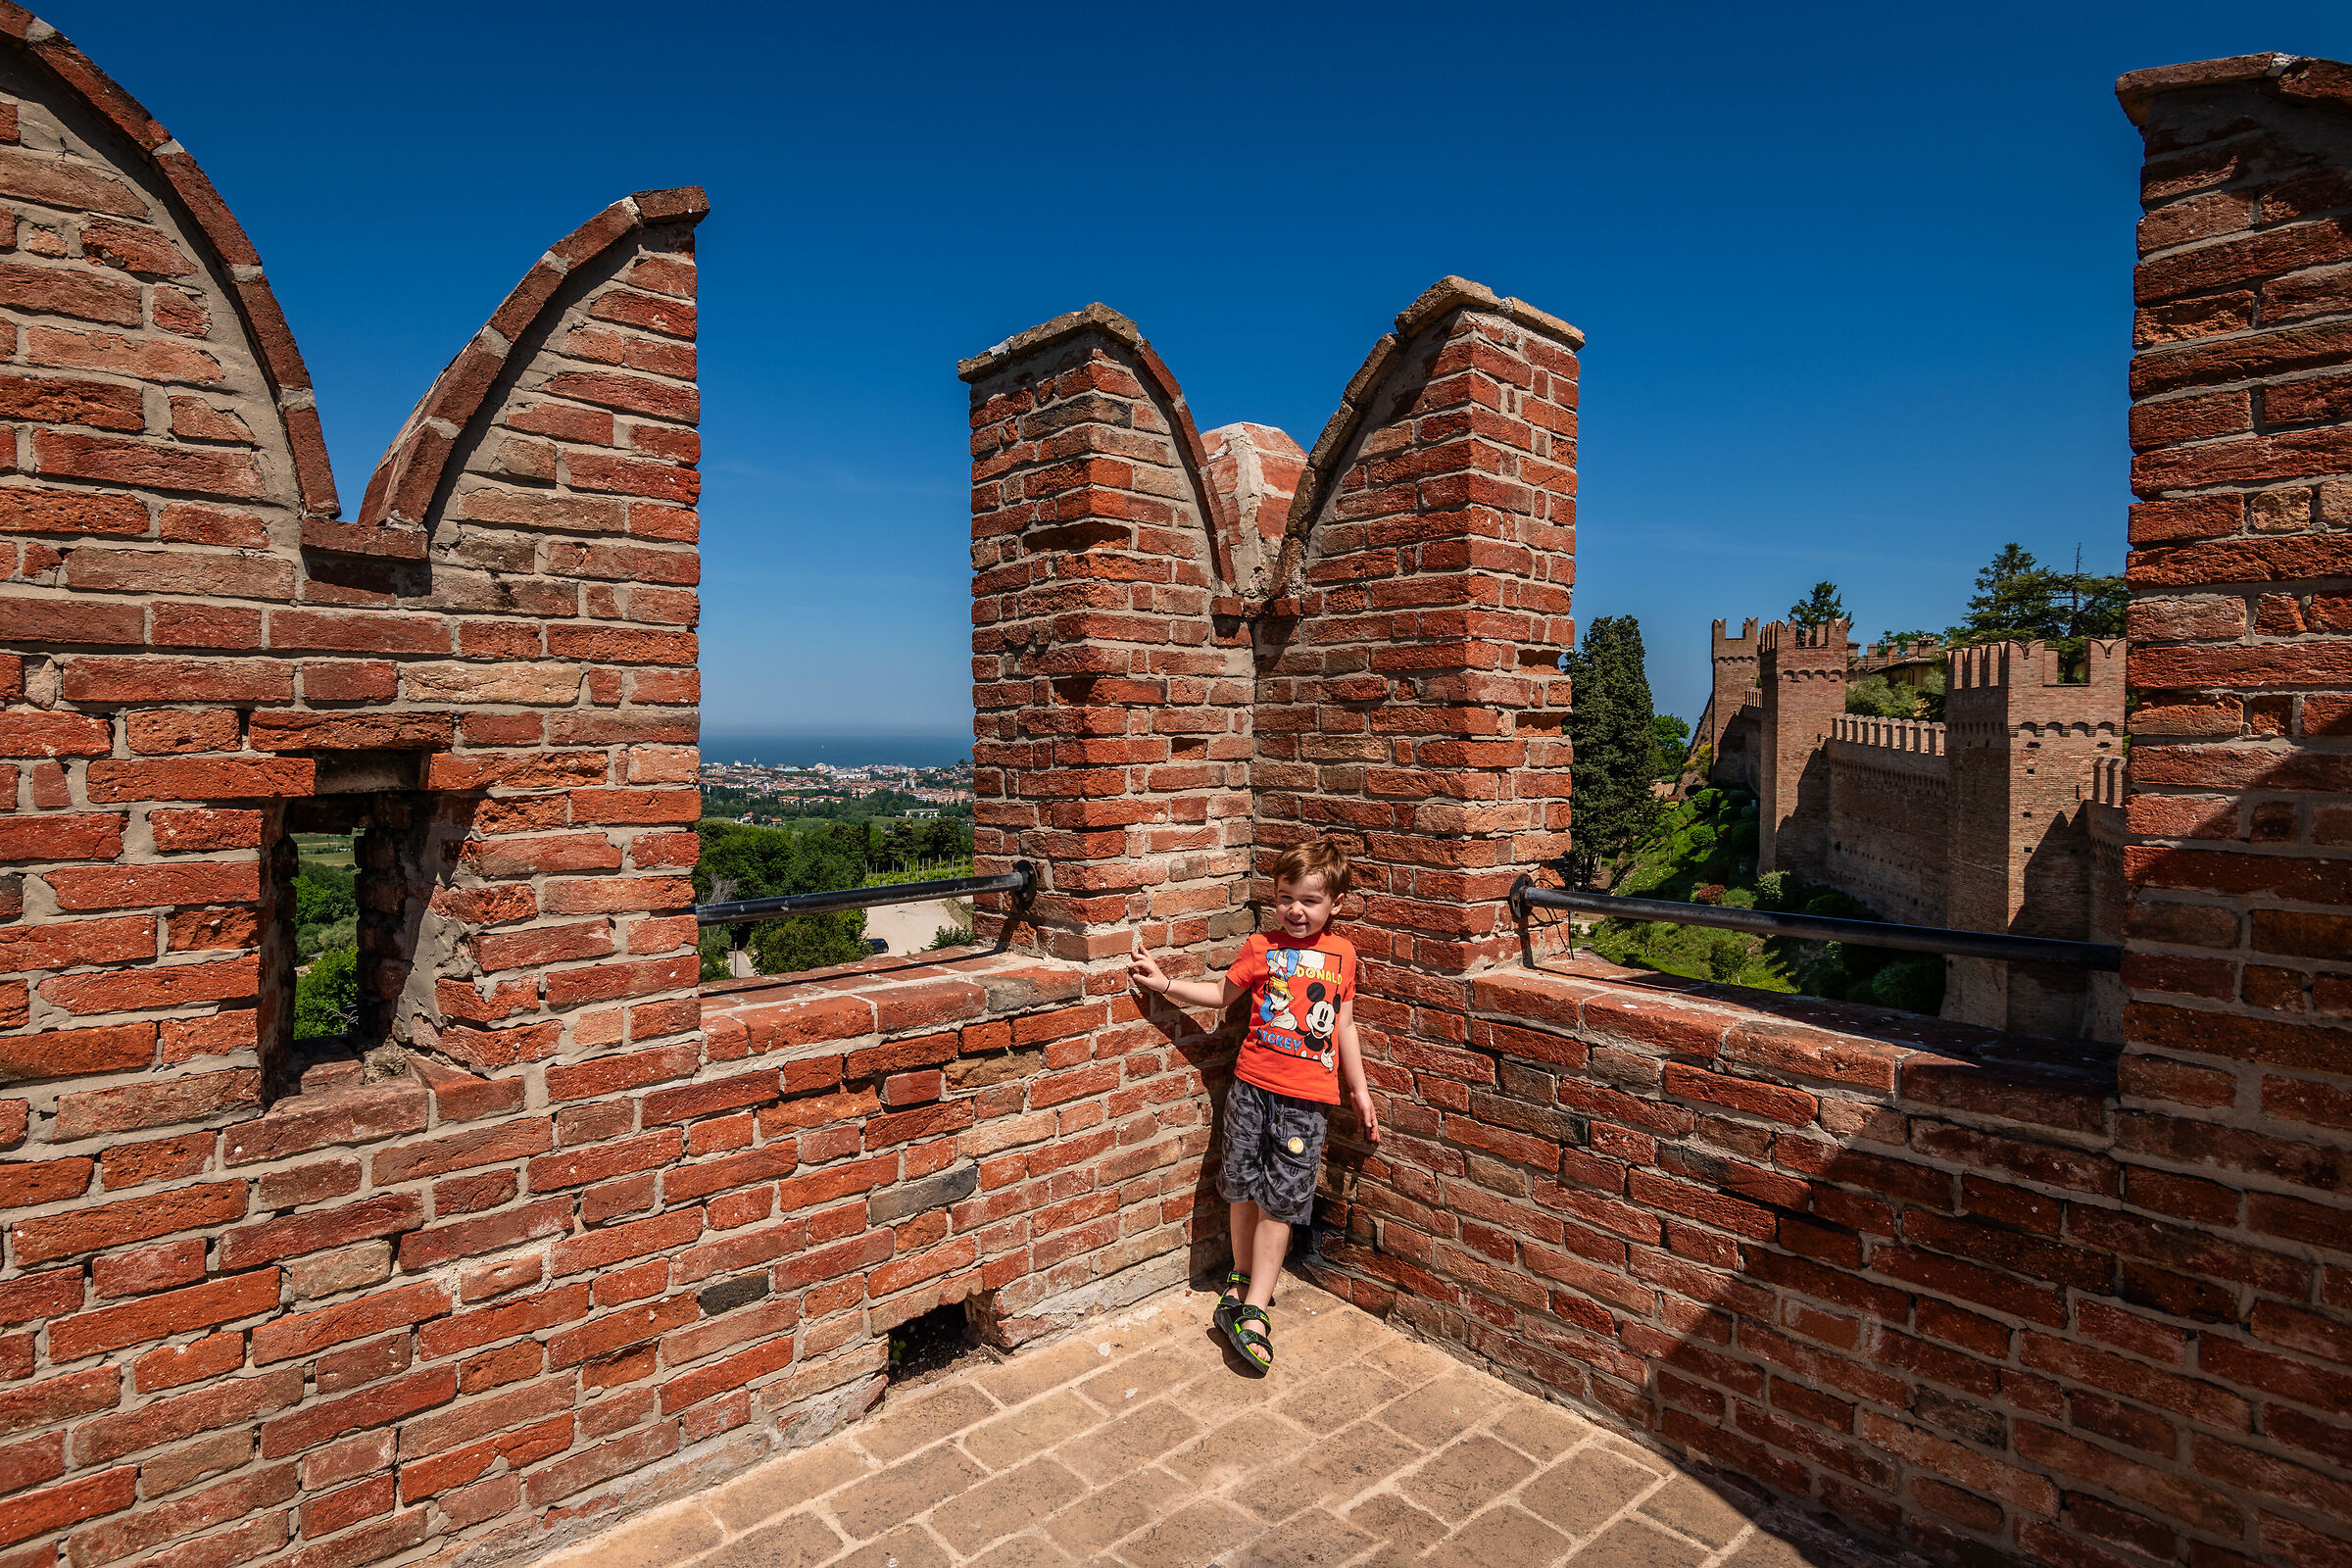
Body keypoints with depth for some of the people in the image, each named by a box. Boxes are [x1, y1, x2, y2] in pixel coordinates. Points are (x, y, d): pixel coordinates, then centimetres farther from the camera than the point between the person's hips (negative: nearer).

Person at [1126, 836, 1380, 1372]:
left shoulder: (1341, 954, 4)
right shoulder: (1261, 947, 1)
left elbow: (1344, 1025, 12)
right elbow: (1223, 993, 13)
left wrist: (1359, 1091, 15)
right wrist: (1165, 984, 4)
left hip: (1307, 1097, -1)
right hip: (1252, 1086, 1)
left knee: (1279, 1200, 1)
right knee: (1244, 1188, 11)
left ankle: (1253, 1310, 11)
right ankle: (1243, 1278, 34)